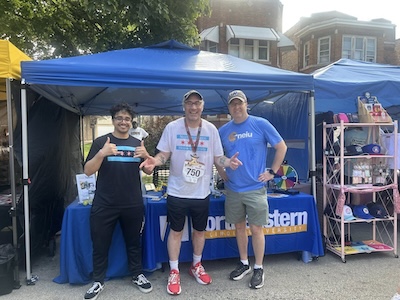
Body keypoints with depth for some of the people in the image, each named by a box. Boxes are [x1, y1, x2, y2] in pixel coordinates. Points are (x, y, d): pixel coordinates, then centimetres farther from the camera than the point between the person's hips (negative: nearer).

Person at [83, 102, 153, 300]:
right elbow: (88, 171, -8)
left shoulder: (137, 143, 8)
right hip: (104, 205, -2)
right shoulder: (101, 142, -1)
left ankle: (137, 275, 33)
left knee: (134, 242, 15)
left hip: (133, 205, 2)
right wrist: (102, 153, -26)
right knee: (100, 245, 10)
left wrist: (146, 156, -14)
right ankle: (98, 281, 29)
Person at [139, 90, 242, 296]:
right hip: (177, 191, -2)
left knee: (200, 230, 18)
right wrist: (154, 161, -25)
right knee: (176, 231, 11)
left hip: (201, 192, 2)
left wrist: (228, 162, -20)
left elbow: (217, 157, 1)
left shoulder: (211, 129, -1)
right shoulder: (172, 127, -7)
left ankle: (196, 266, 41)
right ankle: (174, 271, 29)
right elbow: (164, 154, -4)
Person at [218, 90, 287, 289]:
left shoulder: (261, 124, -7)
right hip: (232, 189, 4)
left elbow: (281, 147, -2)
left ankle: (258, 269, 23)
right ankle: (244, 263, 34)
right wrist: (222, 172, 7)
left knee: (256, 229, 4)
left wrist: (272, 172, -4)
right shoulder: (223, 130, 3)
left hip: (255, 188, -4)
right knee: (239, 227, 15)